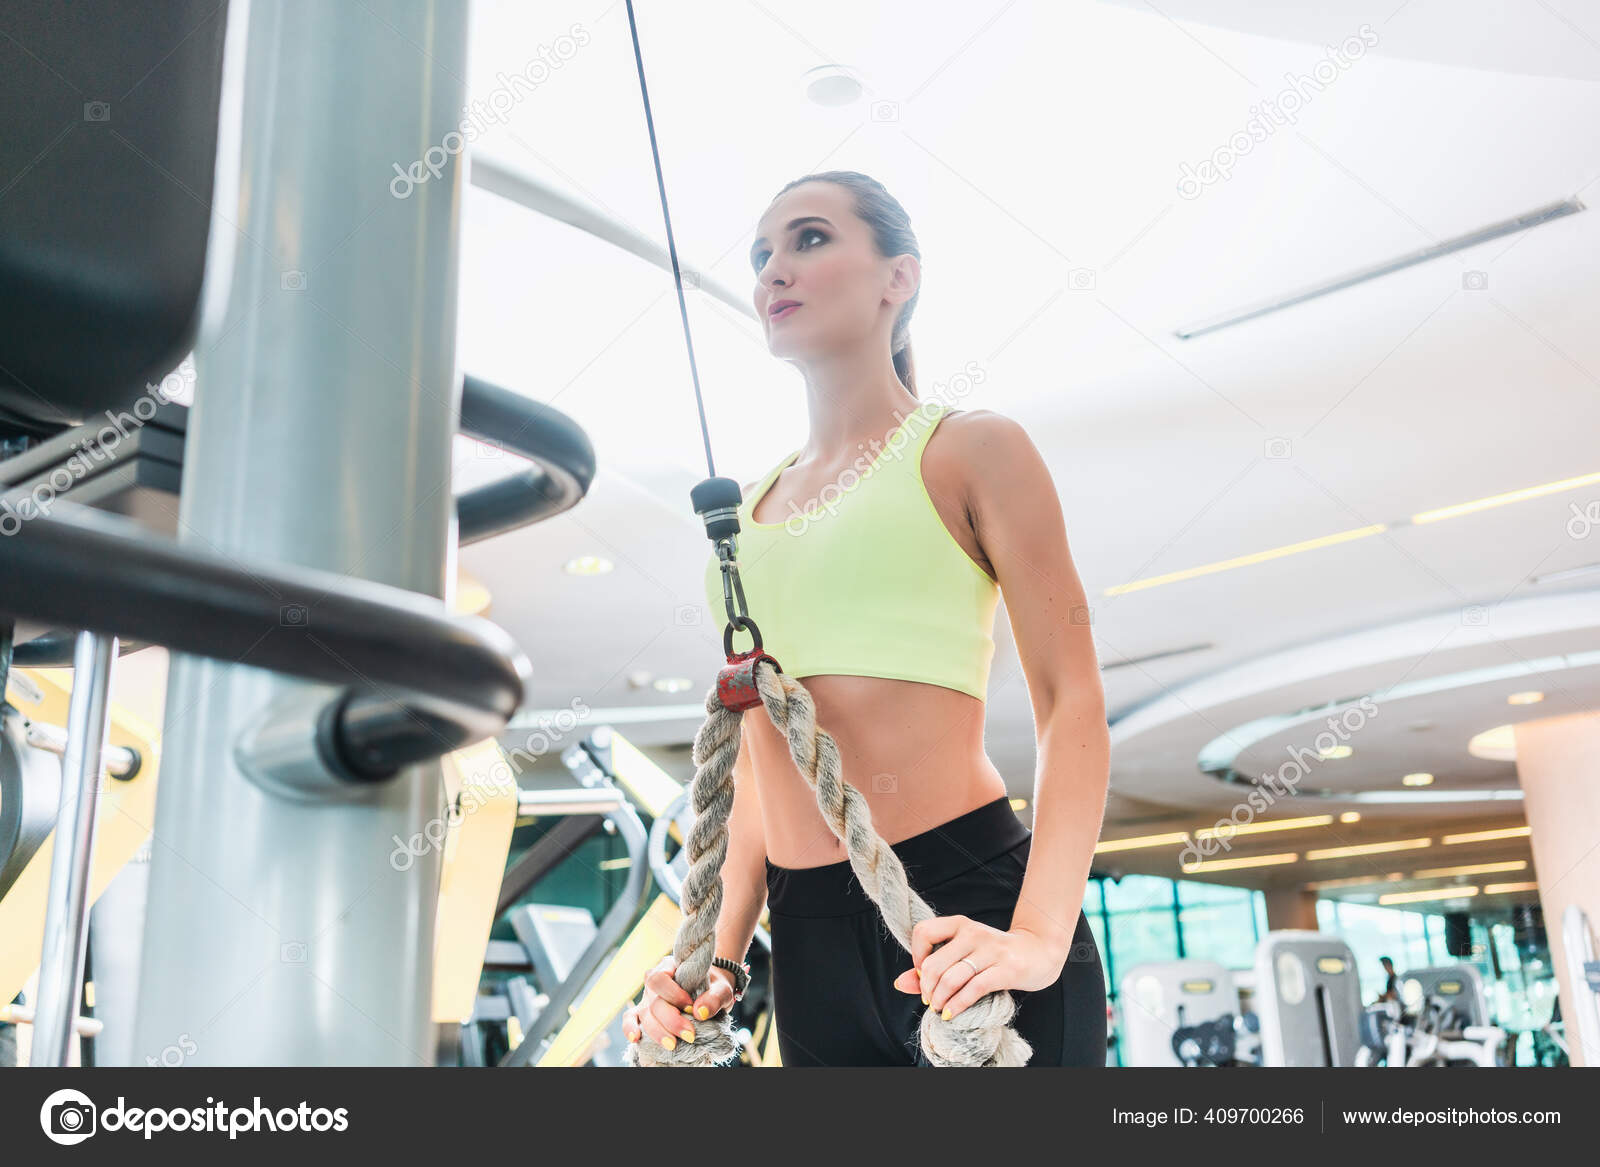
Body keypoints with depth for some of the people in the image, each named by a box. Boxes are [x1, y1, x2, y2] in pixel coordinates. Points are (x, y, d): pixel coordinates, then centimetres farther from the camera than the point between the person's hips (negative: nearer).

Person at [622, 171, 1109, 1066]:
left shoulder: (970, 449, 1)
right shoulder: (752, 508, 16)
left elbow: (1074, 705, -7)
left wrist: (1041, 935, -20)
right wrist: (716, 955, 6)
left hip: (963, 907, -5)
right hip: (811, 938, 5)